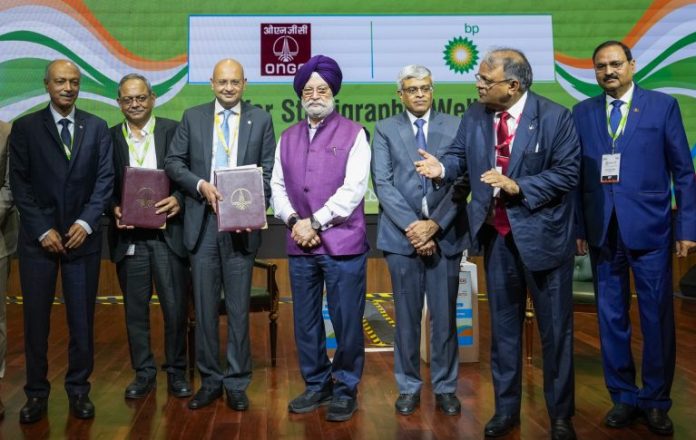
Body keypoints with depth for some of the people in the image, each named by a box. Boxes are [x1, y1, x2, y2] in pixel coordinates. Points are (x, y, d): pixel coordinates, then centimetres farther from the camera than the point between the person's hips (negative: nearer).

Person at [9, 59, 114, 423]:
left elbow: (105, 179, 2)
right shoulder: (25, 127, 4)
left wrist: (86, 223, -10)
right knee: (35, 318, 4)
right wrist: (44, 230, -8)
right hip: (38, 238, 0)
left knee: (82, 319, 4)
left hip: (82, 235, 1)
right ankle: (36, 392, 17)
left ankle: (79, 389, 18)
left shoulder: (97, 127, 7)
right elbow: (19, 184, 0)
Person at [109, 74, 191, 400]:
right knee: (135, 308, 9)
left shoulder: (173, 130, 3)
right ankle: (143, 372, 23)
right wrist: (114, 209, -9)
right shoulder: (110, 138, 8)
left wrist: (178, 200, -15)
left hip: (167, 233, -1)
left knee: (175, 306, 2)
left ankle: (176, 371, 19)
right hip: (128, 235, 2)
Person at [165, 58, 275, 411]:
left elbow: (269, 171, 3)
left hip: (241, 223, -1)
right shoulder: (192, 117, 9)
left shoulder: (260, 120, 6)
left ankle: (236, 384, 16)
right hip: (202, 223, 2)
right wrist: (201, 185, -10)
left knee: (238, 307, 4)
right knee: (205, 307, 8)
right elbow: (173, 162, 7)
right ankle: (209, 381, 21)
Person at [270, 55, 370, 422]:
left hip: (342, 243, -4)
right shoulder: (287, 138, 15)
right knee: (305, 321, 12)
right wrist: (293, 220, -7)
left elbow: (353, 189, -9)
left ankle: (346, 390, 18)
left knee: (347, 322, 3)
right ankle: (317, 385, 27)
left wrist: (315, 221, -12)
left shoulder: (353, 133, 0)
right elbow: (277, 186, 11)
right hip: (300, 245, 5)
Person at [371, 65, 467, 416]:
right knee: (406, 316, 7)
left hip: (445, 234, 0)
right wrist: (412, 226, -12)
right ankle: (408, 387, 20)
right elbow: (383, 183, -2)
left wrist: (434, 224, -11)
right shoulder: (385, 129, 7)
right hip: (402, 234, 0)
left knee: (445, 315, 7)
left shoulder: (454, 127, 7)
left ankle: (445, 387, 21)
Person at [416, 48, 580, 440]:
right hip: (496, 234, 4)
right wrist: (442, 167, -17)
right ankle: (506, 409, 31)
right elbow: (462, 156, 5)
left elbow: (567, 173, -14)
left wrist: (519, 187, -24)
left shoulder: (555, 118, -13)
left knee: (555, 327, 8)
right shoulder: (474, 116, 1)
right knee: (503, 325, 15)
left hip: (542, 234, -4)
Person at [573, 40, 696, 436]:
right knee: (611, 317, 9)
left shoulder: (663, 105, 2)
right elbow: (576, 174, 5)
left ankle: (656, 401, 21)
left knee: (657, 317, 5)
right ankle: (624, 397, 23)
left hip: (650, 227, -2)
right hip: (602, 230, 2)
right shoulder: (583, 112, 8)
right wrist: (577, 227, -1)